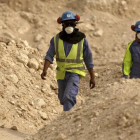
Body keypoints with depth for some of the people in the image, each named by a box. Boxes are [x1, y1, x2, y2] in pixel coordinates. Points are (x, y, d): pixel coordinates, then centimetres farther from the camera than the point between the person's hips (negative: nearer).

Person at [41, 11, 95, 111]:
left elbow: (88, 60, -1)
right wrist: (45, 70, -27)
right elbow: (49, 56, -10)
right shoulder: (56, 39, -2)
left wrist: (92, 77, 0)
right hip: (61, 74, 4)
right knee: (63, 99, 18)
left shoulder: (82, 40, -7)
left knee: (69, 97, -24)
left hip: (75, 73, -4)